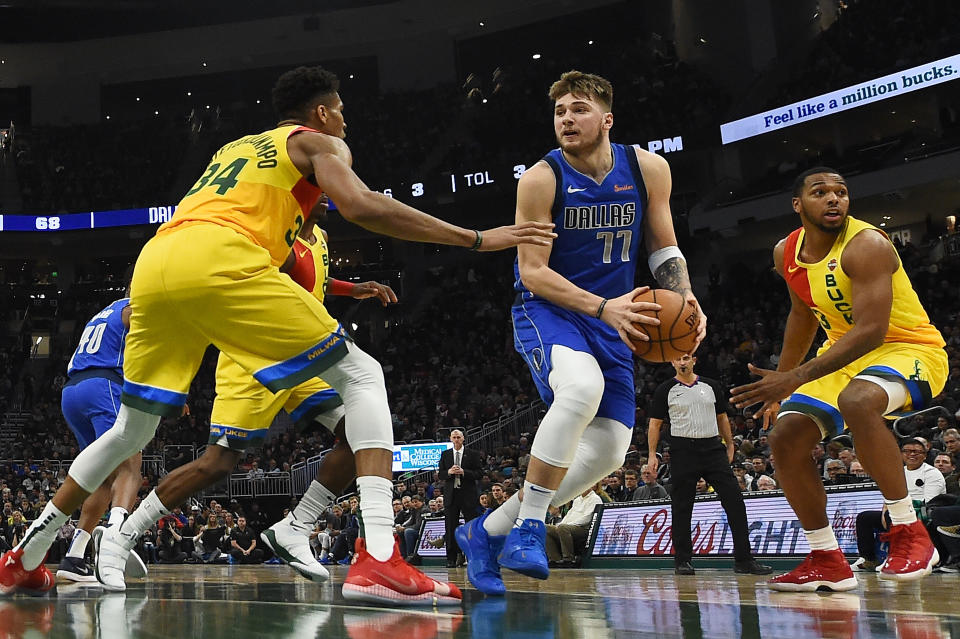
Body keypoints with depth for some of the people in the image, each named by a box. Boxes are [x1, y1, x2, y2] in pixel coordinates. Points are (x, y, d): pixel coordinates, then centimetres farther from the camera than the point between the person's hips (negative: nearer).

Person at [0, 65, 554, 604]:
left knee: (132, 432, 25)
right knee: (362, 377, 1)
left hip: (153, 262, 7)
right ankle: (378, 558, -16)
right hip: (216, 260, -7)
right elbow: (361, 206, -2)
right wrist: (475, 238, 1)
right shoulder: (321, 144, 18)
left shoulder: (235, 147, 38)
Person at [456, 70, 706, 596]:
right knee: (582, 385, -38)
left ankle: (488, 531, 12)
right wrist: (603, 307, -29)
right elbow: (531, 272, -16)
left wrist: (685, 299, -13)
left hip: (609, 320, 6)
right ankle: (527, 528, -26)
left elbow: (663, 248, 7)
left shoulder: (648, 169, -4)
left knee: (609, 450, -1)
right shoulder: (541, 179, -15)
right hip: (545, 309, -5)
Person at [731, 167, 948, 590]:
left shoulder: (866, 245, -24)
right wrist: (779, 383, 17)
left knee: (856, 401, -38)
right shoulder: (786, 253, -1)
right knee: (785, 437, -6)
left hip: (911, 349, -8)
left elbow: (872, 331, -33)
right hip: (846, 353, 8)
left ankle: (910, 535, -25)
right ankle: (827, 562, 5)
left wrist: (795, 379, -39)